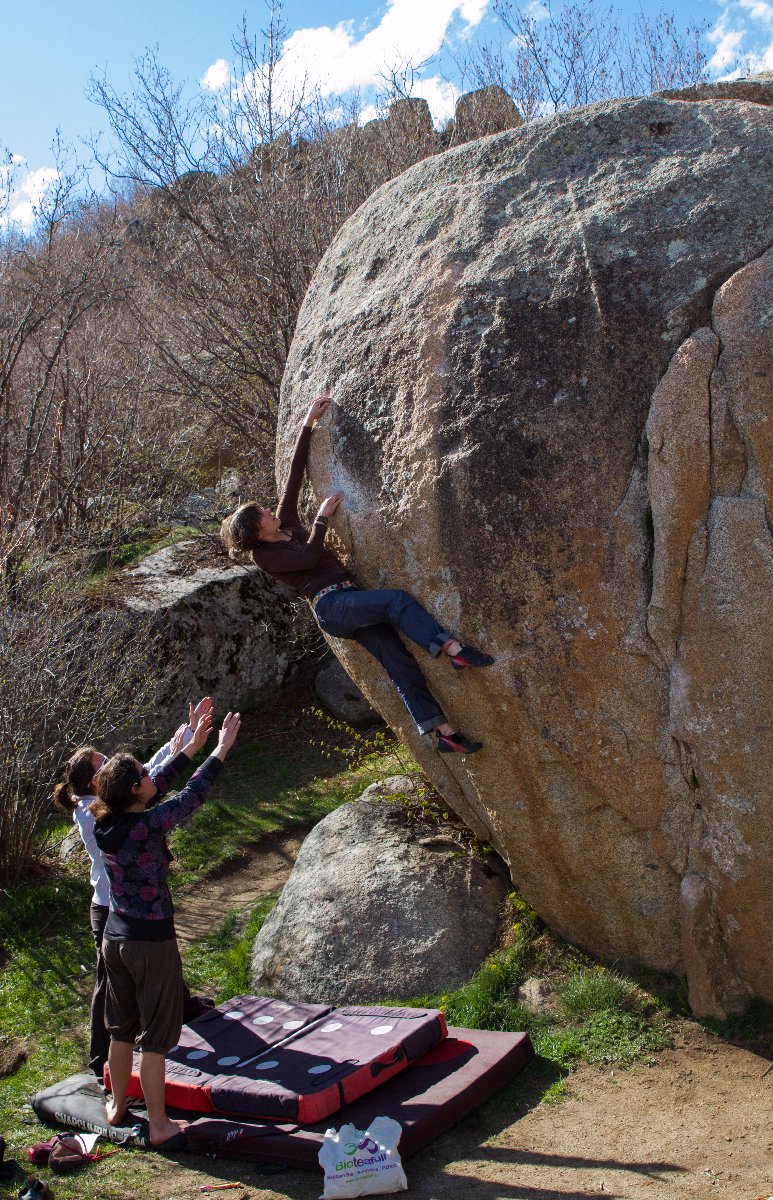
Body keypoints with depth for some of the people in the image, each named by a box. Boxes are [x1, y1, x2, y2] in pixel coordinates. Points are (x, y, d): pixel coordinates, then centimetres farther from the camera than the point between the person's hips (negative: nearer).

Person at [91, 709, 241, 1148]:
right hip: (152, 942, -7)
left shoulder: (105, 824, -1)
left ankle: (118, 1105, 37)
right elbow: (192, 795, -12)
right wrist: (222, 748, -2)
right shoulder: (148, 825, -23)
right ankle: (159, 1125, 13)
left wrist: (192, 747, 17)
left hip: (115, 937, 7)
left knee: (122, 1028, 22)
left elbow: (158, 788, 11)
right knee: (155, 1036, 4)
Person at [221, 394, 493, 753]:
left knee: (400, 664, -6)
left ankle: (447, 734, -11)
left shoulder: (286, 523, 20)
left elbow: (295, 473, 16)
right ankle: (456, 650, -39)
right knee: (395, 599, -29)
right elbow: (309, 556, -11)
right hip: (330, 605, -7)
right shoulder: (264, 556, 2)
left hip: (351, 602, 7)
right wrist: (322, 517, -4)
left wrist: (309, 422, 15)